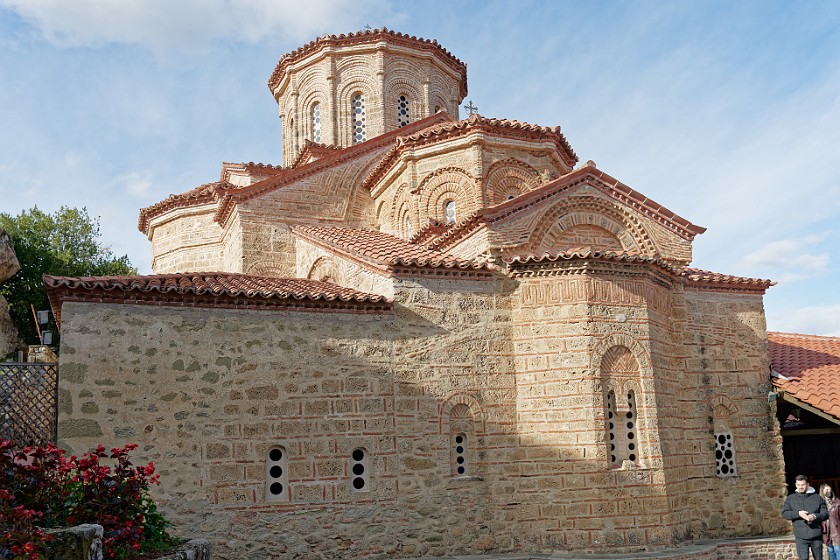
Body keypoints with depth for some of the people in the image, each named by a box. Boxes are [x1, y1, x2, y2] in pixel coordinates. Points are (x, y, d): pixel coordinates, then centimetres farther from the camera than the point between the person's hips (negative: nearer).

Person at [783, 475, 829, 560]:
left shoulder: (817, 497, 8)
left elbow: (825, 513, 3)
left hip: (816, 536, 1)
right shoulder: (791, 498, 8)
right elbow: (784, 513, 1)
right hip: (801, 537, -1)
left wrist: (815, 516, -17)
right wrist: (798, 513, -15)